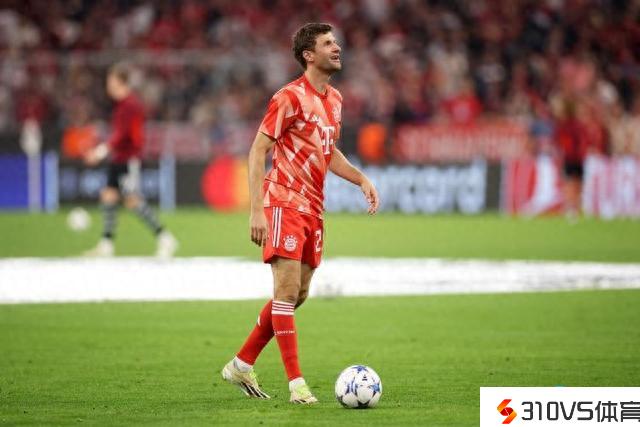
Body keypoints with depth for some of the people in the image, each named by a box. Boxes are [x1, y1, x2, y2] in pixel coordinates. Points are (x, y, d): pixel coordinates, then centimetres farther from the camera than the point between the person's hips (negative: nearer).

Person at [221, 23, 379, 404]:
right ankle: (296, 382, -9)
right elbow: (258, 150, -13)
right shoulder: (291, 98, -12)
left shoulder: (334, 100, 13)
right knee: (288, 292, -10)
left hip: (313, 208, 9)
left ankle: (242, 365, 23)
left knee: (298, 295, 11)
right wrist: (257, 210, -20)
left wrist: (361, 179, 10)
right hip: (284, 204, -9)